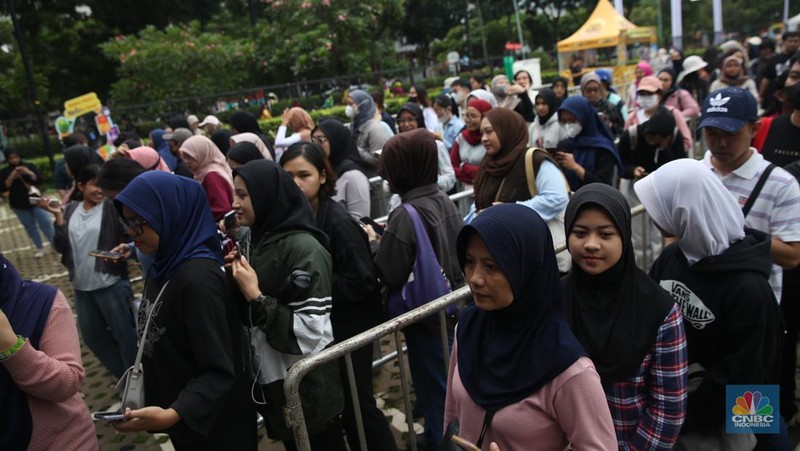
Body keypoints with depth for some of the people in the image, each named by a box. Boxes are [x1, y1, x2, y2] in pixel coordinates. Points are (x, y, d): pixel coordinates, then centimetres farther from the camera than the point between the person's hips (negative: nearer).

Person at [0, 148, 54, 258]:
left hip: (36, 201, -1)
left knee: (46, 224, -1)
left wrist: (29, 173, -24)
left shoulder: (30, 166, -1)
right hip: (19, 205, 1)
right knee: (30, 227, 9)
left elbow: (40, 180, -8)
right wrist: (11, 177, -22)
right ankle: (39, 247, 19)